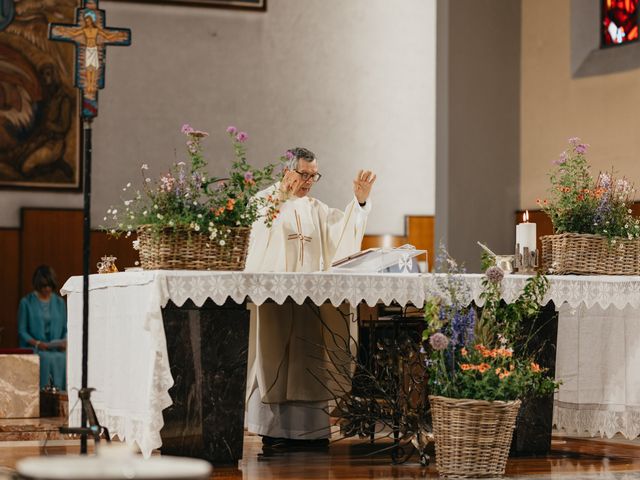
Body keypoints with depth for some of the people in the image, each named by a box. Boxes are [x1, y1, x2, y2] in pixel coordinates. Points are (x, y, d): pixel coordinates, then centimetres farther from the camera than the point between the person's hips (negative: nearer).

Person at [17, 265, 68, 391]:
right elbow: (22, 331, 4)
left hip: (57, 350, 2)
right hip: (34, 349, -2)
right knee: (46, 359, -35)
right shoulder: (26, 303, 6)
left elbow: (65, 329, 18)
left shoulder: (59, 302, 17)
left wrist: (65, 342, -4)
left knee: (63, 359, -31)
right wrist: (36, 343, -13)